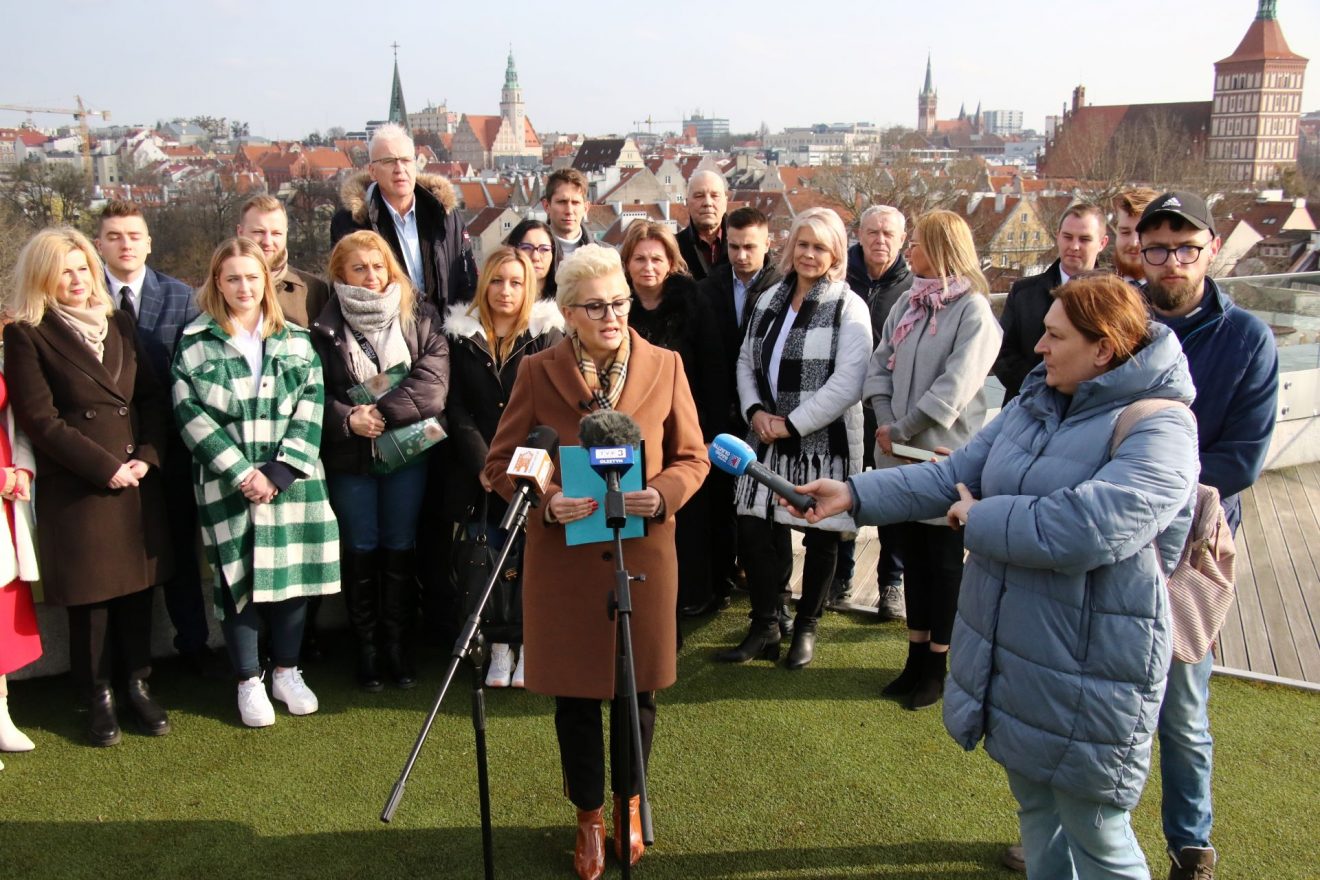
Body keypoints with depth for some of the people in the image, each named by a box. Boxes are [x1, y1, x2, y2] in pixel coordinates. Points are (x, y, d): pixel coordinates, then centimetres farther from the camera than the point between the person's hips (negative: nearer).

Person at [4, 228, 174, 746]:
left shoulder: (119, 325, 12)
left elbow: (151, 398, 9)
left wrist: (147, 456, -6)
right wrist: (105, 467, -13)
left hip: (137, 479, 4)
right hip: (75, 488, -4)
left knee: (137, 587, 9)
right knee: (90, 595, 4)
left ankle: (136, 685, 22)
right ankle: (98, 698, 18)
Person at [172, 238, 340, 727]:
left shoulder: (295, 342, 9)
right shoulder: (196, 343, 2)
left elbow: (310, 409, 2)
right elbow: (191, 414, -5)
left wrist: (281, 472, -10)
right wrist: (242, 473, -13)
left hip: (292, 482, 2)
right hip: (228, 485, -2)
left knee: (292, 573, 6)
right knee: (238, 577, 3)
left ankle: (286, 672, 23)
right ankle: (249, 682, 18)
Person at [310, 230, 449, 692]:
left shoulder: (419, 316, 1)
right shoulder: (324, 326, -1)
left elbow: (432, 380, -10)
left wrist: (384, 411, -18)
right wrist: (347, 418, -18)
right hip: (350, 456, 0)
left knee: (400, 547, 8)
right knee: (361, 549, 8)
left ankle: (399, 644, 20)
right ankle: (366, 648, 20)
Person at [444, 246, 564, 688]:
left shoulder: (548, 335, 3)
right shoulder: (461, 336, 8)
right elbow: (457, 408, 4)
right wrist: (482, 466, -7)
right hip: (481, 472, 2)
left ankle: (529, 648, 12)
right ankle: (499, 650, 13)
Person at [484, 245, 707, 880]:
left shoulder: (664, 366, 0)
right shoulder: (538, 372, -3)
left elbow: (692, 457, 5)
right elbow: (501, 461, 0)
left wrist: (663, 494, -16)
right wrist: (546, 500, -18)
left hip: (643, 554, 1)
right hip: (564, 556, -1)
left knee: (638, 690, 13)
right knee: (575, 692, 11)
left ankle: (629, 806, 38)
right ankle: (588, 816, 33)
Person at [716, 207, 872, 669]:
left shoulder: (848, 307, -7)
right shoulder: (770, 300, 11)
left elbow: (847, 383, -15)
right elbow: (746, 361, 14)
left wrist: (791, 423, -16)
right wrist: (755, 411, -4)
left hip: (824, 441, -4)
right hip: (769, 438, 4)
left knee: (820, 538, 8)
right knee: (754, 531, 0)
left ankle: (806, 627, 27)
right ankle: (764, 627, 17)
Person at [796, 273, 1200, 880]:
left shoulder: (1158, 430, -19)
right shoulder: (1037, 402, 5)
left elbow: (1085, 528, -32)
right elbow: (955, 474, 6)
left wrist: (979, 520, -18)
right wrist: (854, 494, -3)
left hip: (1086, 676, -7)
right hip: (1009, 651, 7)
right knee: (1034, 804, 25)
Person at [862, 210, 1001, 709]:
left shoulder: (973, 310, -11)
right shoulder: (907, 304, 9)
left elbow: (954, 387, -18)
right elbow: (880, 364, 9)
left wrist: (902, 429, -14)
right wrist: (885, 420, -6)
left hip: (945, 456, -6)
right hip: (901, 457, 6)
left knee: (944, 559, 6)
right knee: (913, 553, 14)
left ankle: (938, 665, 19)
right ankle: (917, 654, 27)